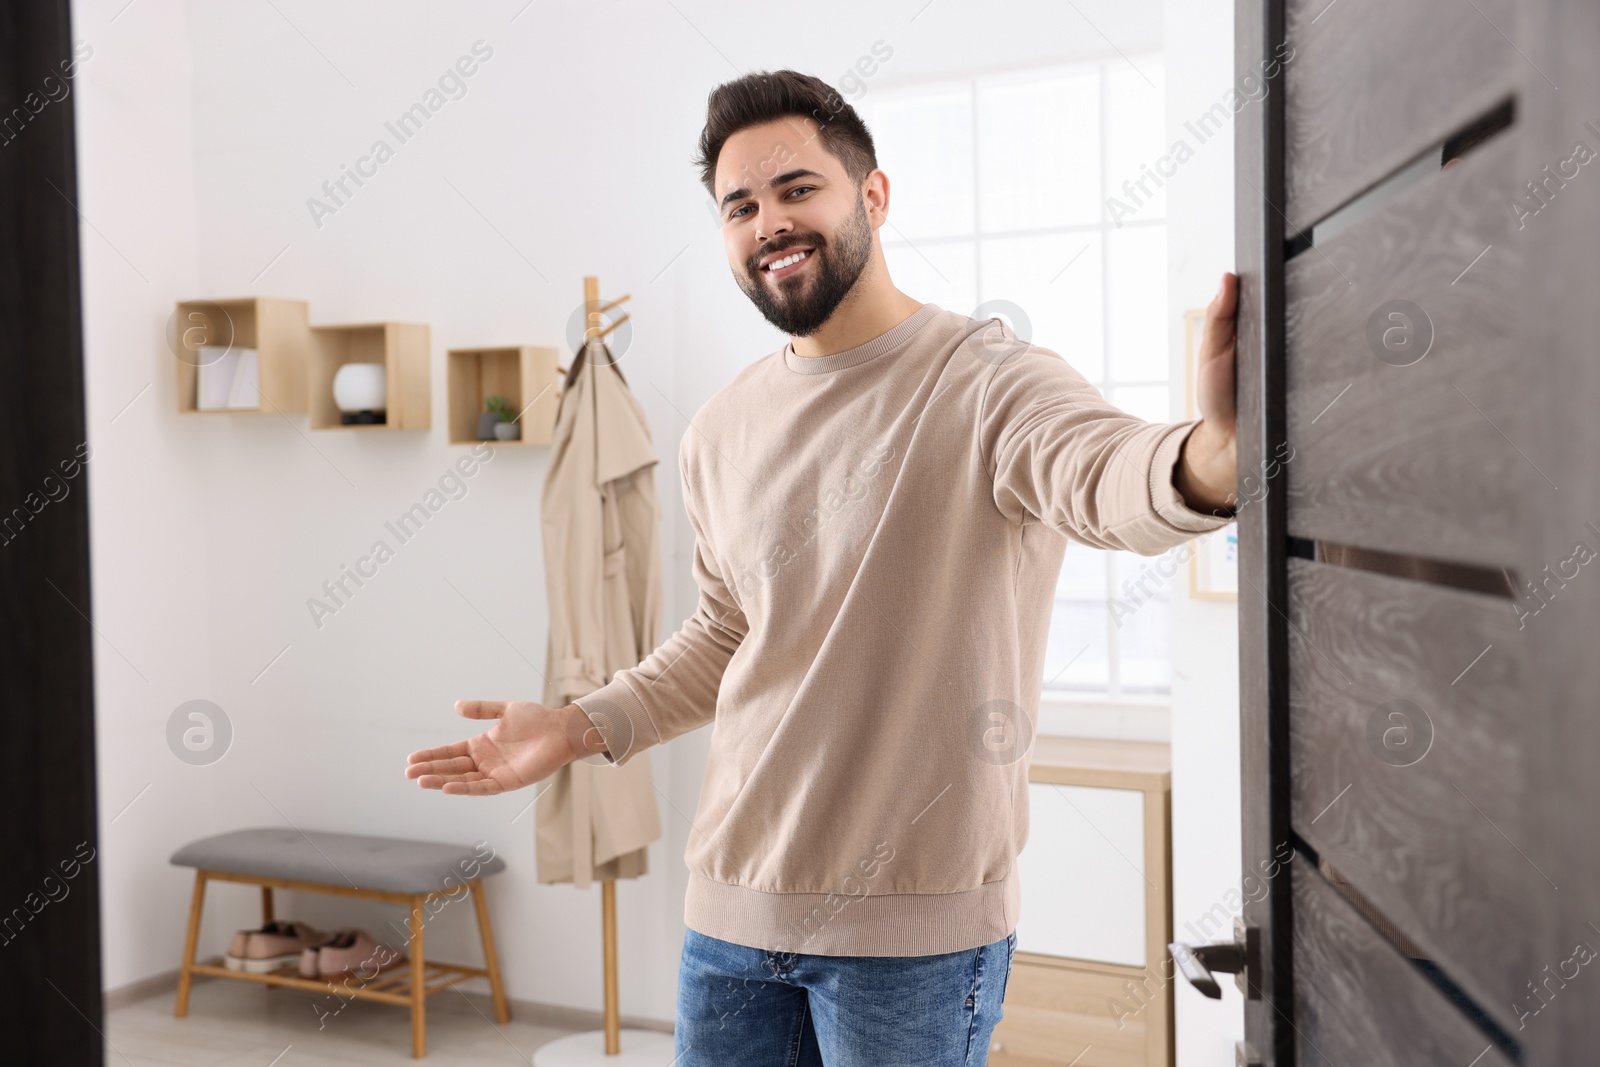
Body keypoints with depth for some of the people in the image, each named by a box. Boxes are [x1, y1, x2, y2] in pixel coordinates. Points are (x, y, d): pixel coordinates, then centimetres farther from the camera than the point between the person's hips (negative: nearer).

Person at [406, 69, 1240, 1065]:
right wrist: (582, 728, 12)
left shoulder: (987, 382, -13)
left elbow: (1103, 470, -35)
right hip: (732, 905, 6)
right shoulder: (722, 432, 8)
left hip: (916, 928, -6)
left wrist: (1217, 451, -57)